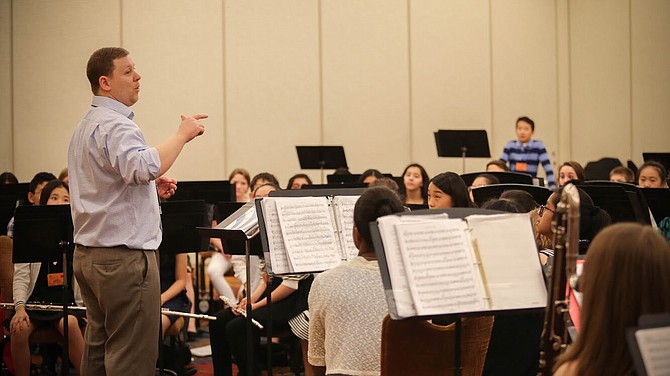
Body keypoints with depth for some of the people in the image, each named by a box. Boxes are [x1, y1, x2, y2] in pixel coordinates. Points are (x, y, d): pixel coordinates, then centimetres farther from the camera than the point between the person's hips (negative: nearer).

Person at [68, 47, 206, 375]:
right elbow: (143, 166, -35)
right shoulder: (114, 125, -16)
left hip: (89, 253, 11)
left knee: (98, 348, 14)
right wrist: (182, 134, -24)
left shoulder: (87, 125, 18)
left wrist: (151, 186, 14)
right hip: (124, 256, -11)